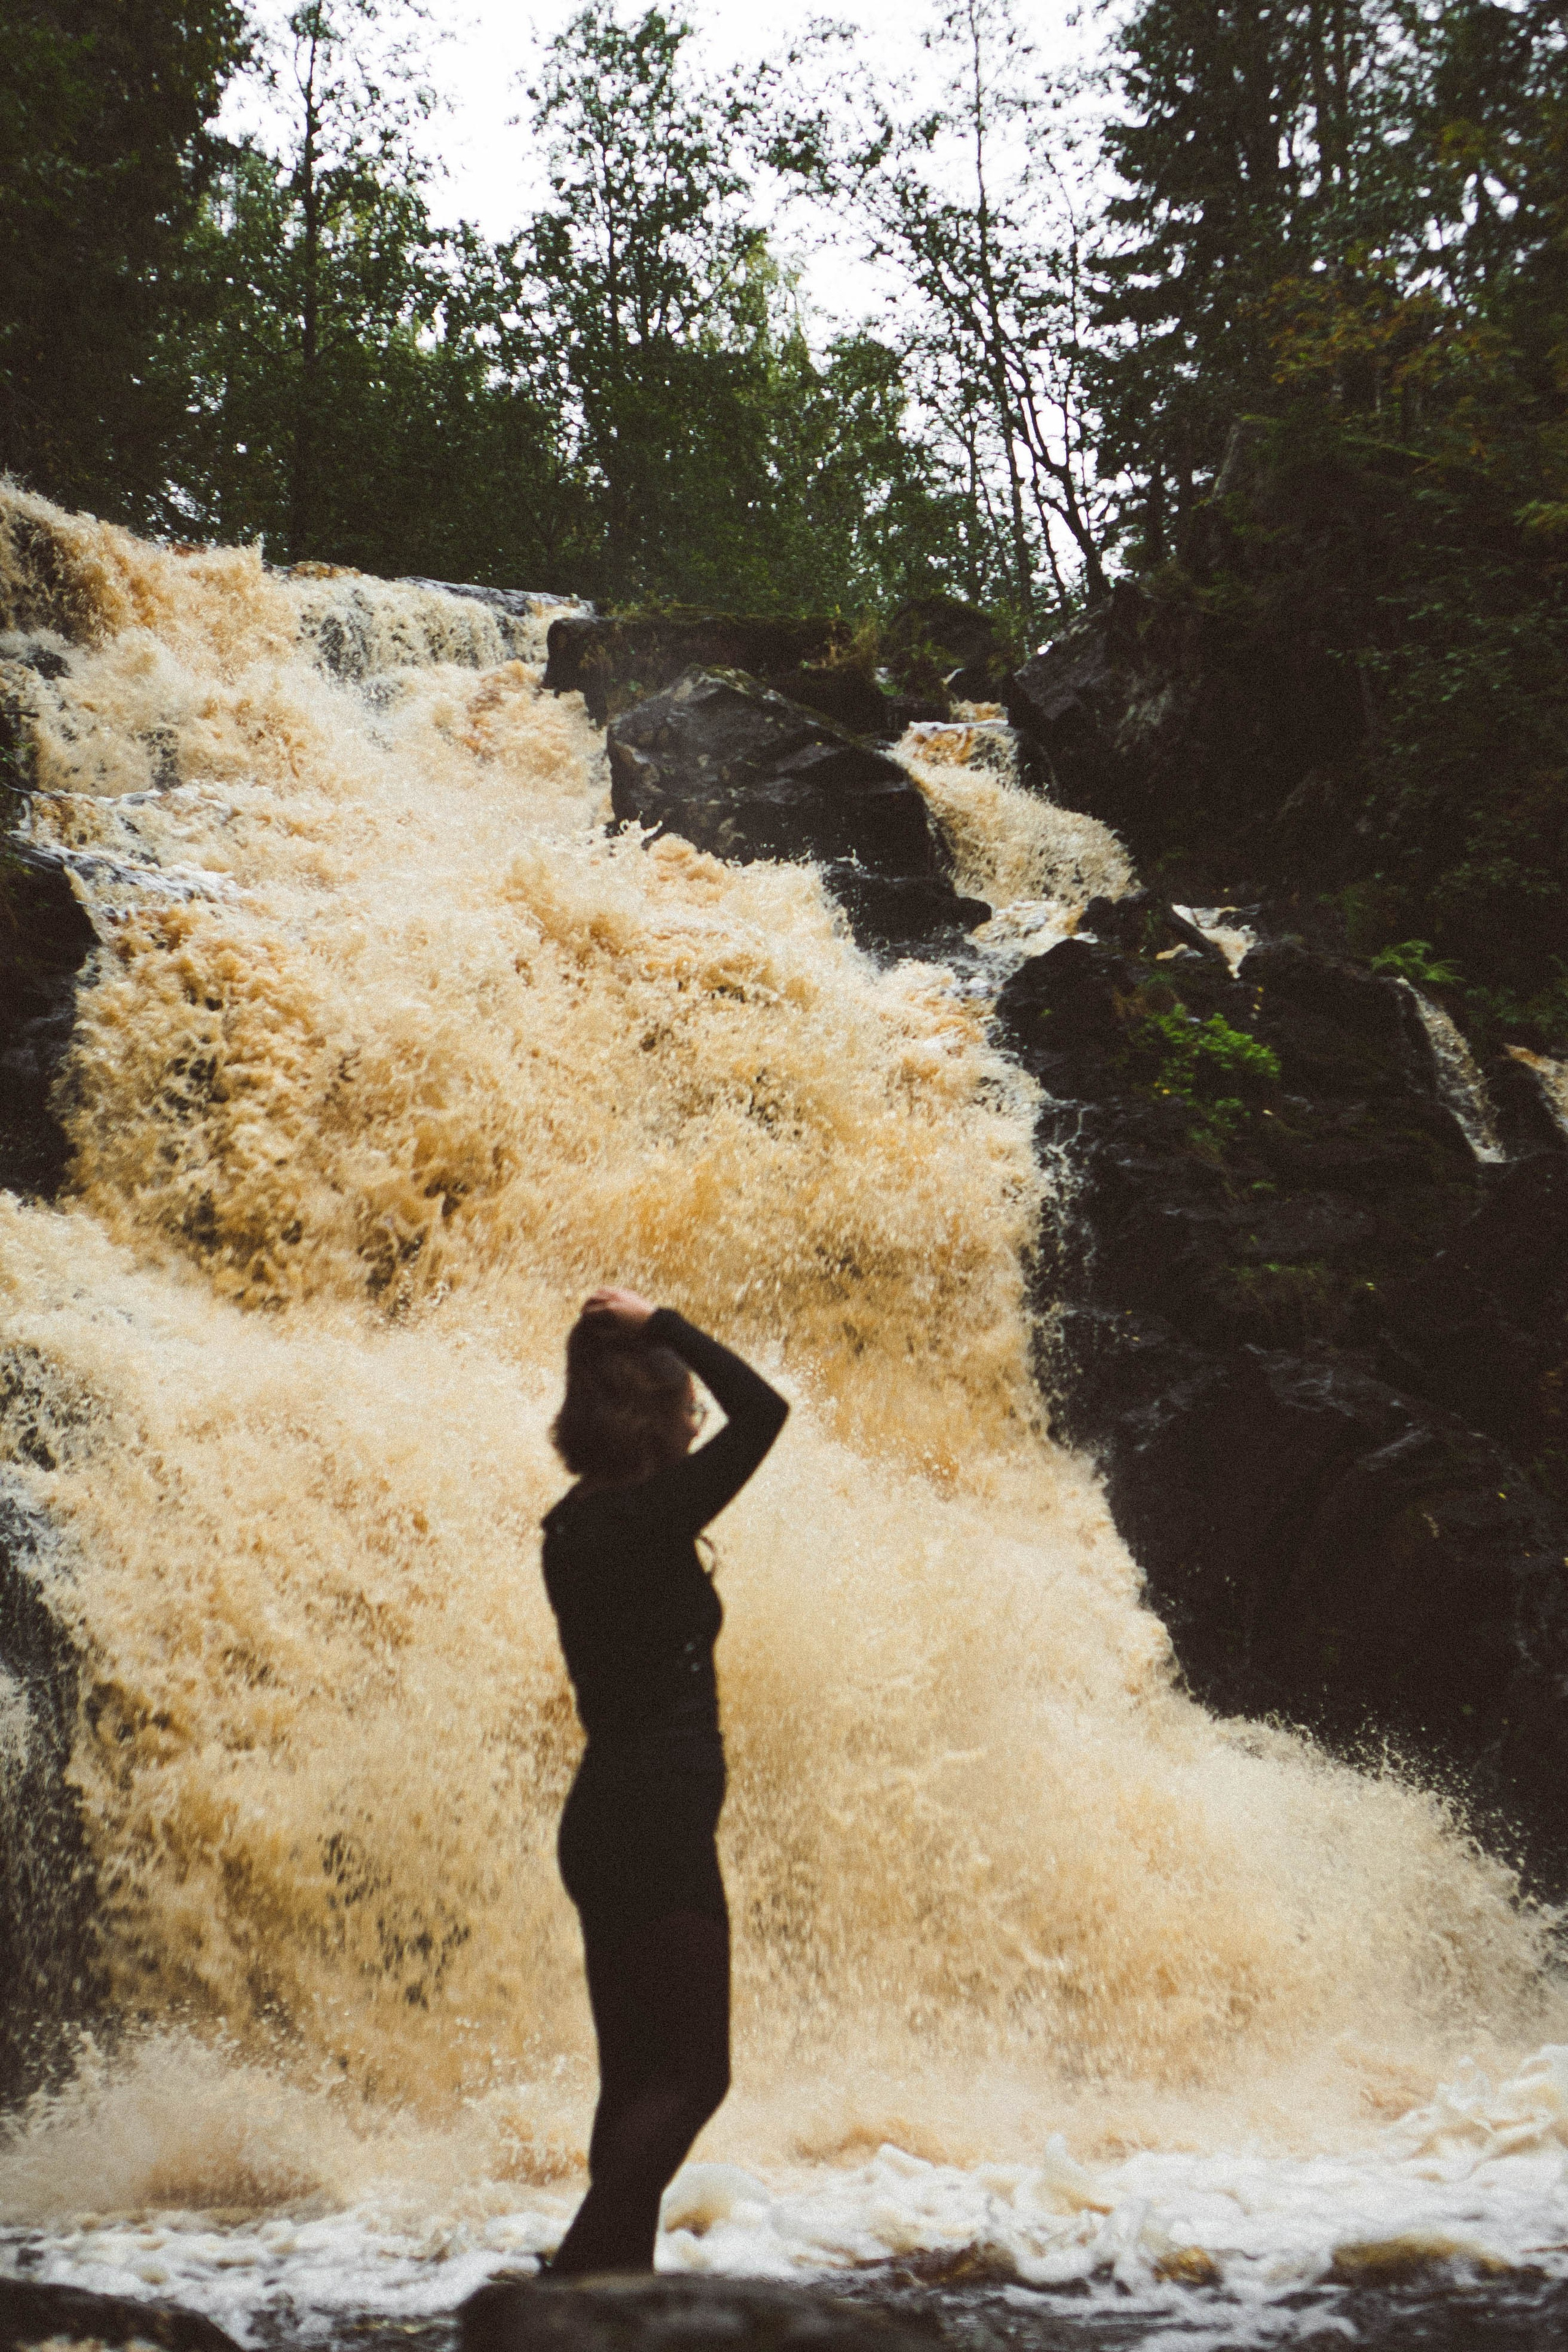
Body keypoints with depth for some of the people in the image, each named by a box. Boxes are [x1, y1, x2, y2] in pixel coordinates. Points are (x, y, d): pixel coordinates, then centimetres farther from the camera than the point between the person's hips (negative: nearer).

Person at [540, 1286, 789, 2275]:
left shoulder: (577, 1527, 8)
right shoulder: (649, 1519, -15)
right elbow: (763, 1410, -15)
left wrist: (628, 1342, 16)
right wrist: (660, 1323, -7)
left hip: (609, 1822, 9)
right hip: (658, 1829, -9)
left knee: (640, 2076, 13)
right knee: (692, 2073, -6)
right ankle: (579, 2282, -13)